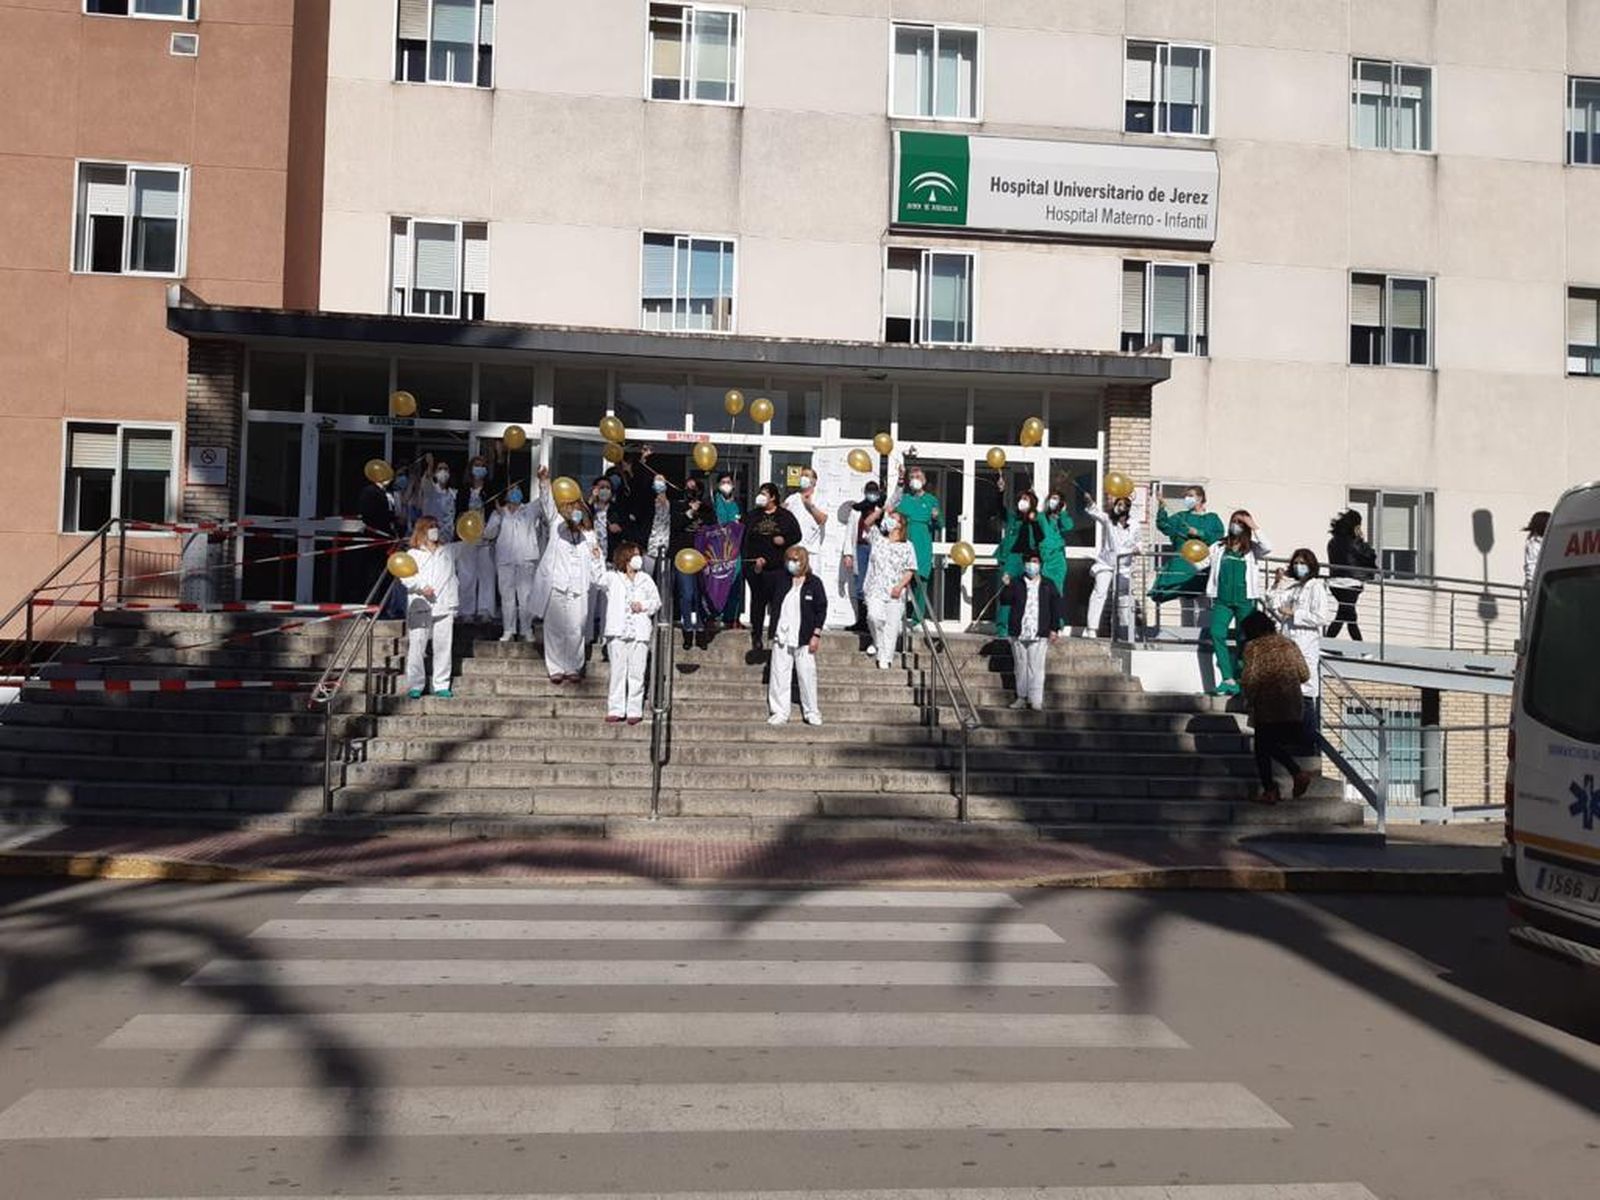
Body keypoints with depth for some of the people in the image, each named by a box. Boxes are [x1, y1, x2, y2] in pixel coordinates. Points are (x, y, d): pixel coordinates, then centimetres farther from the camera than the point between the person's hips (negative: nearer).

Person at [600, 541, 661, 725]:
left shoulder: (645, 579, 14)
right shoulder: (612, 578, 9)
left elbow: (656, 601, 14)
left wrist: (643, 605, -4)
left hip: (639, 633, 1)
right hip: (617, 632, -1)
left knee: (636, 674, 0)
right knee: (617, 672, 2)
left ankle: (634, 711, 5)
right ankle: (616, 709, 7)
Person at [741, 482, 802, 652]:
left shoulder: (785, 516, 7)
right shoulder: (752, 516, 10)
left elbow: (797, 535, 9)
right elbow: (745, 539, 3)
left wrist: (785, 539, -12)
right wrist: (755, 559, -10)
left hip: (778, 567, -2)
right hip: (755, 566, 2)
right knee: (758, 601, 6)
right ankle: (757, 636, 16)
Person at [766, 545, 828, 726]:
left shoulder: (814, 583, -2)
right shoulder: (780, 579, 5)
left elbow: (821, 610, -1)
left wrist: (816, 635, -6)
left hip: (803, 639, -3)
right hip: (781, 637, 3)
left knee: (807, 675, 3)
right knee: (779, 675, 3)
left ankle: (811, 712, 16)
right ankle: (780, 713, 12)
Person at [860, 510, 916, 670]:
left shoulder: (907, 546, 5)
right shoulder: (878, 539, 12)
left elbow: (910, 570, 3)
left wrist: (900, 586, -11)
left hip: (895, 594, -1)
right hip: (875, 590, 1)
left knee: (891, 625, -3)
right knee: (874, 616, -21)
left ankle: (885, 658, 3)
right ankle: (877, 642, 7)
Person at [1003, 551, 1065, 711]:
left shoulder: (1048, 585, 9)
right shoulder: (1016, 583, 8)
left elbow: (1056, 607, 10)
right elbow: (1006, 600, -4)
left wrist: (1054, 628, 3)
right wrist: (1006, 587, -23)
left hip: (1039, 634, -2)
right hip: (1018, 633, 2)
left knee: (1036, 667, -8)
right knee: (1020, 667, 9)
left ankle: (1036, 700, -9)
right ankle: (1022, 697, 17)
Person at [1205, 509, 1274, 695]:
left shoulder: (1251, 548, 7)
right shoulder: (1219, 547, 13)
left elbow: (1268, 548, -12)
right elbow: (1202, 562, 10)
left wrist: (1254, 527, -11)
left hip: (1244, 599, -1)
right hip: (1222, 599, 1)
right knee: (1216, 634, -14)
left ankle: (1239, 679, 13)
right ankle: (1227, 679, -12)